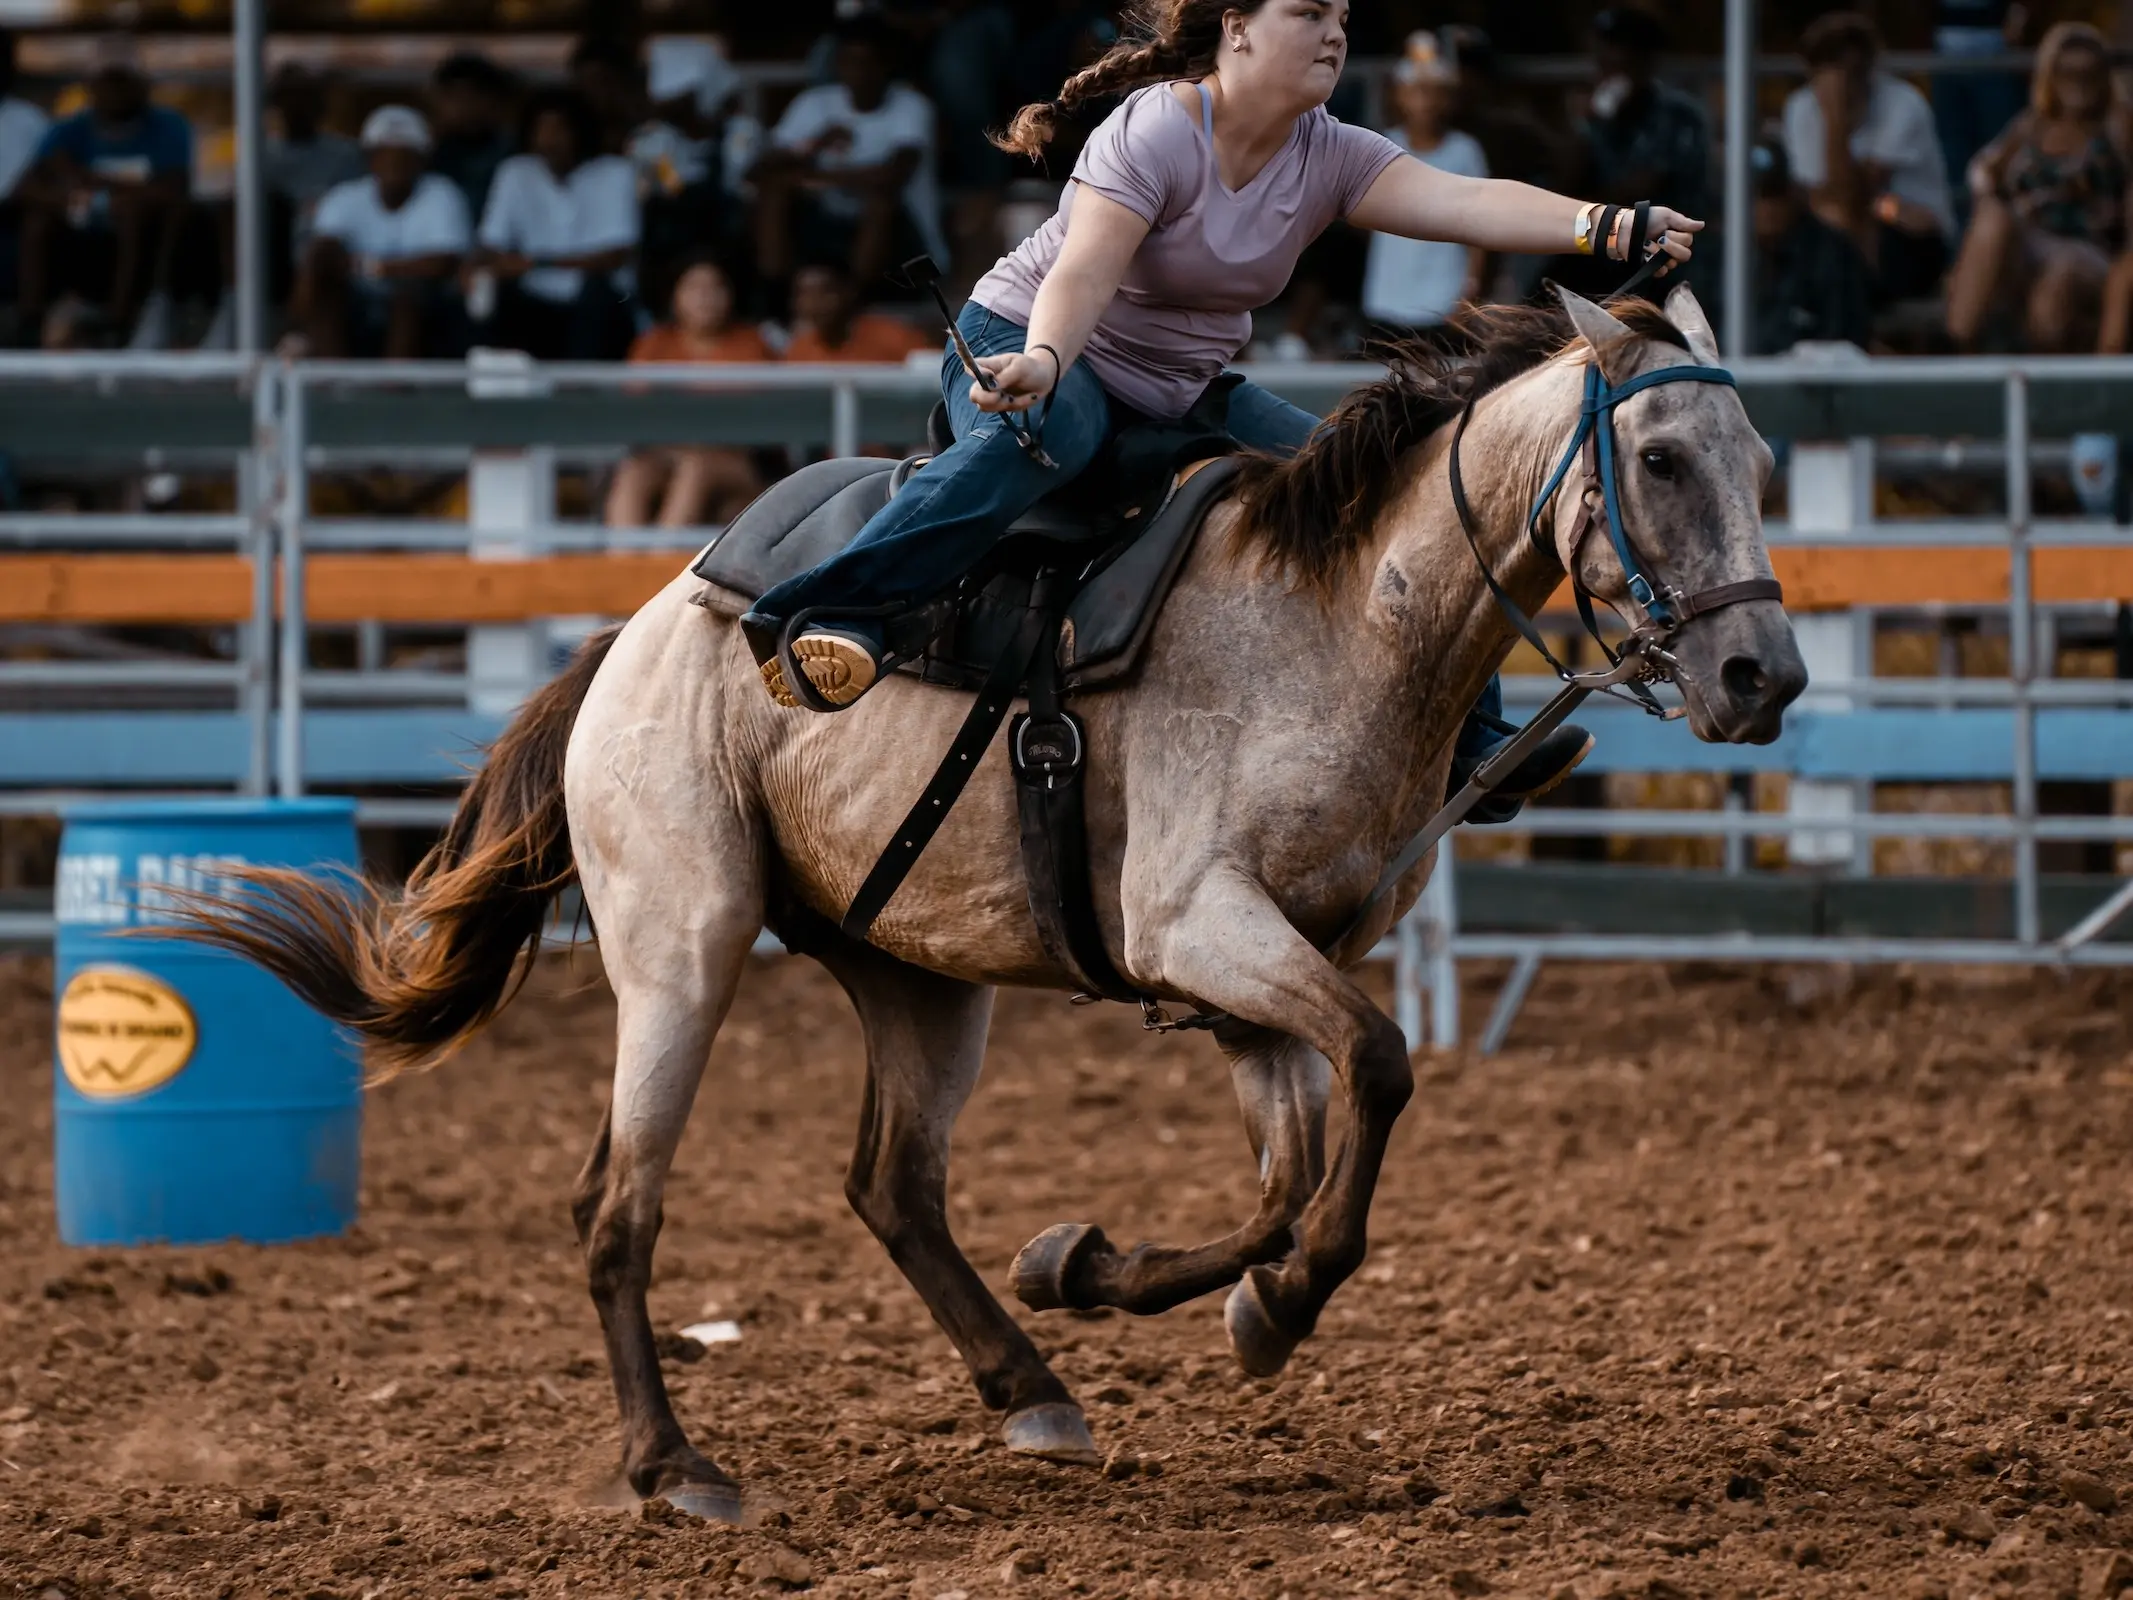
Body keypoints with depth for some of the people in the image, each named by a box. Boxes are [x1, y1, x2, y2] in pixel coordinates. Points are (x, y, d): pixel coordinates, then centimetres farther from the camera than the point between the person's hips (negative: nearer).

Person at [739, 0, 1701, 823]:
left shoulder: (1330, 159, -4)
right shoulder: (1153, 135, -20)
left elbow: (1466, 202, -18)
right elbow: (1081, 275, -32)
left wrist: (1594, 227, -35)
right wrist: (1041, 362, -53)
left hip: (1187, 395, 8)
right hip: (1022, 350, -7)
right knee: (1038, 439, -43)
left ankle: (1472, 739, 6)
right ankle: (828, 619, -54)